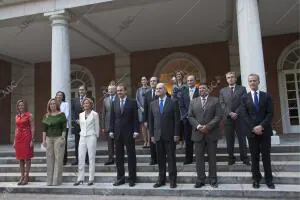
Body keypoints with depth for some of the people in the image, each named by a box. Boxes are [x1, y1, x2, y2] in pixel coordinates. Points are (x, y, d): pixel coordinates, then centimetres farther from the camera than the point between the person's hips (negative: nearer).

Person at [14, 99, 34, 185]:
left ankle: (27, 176, 5)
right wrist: (14, 140, 12)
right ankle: (22, 176, 16)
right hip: (18, 137, 6)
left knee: (27, 157, -2)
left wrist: (32, 140, -12)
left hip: (27, 137, -6)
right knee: (20, 158, 8)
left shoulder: (29, 115, -3)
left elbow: (32, 128, -6)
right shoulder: (17, 116, 14)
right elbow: (16, 128, 17)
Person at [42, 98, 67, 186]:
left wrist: (63, 138, -11)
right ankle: (50, 180, 15)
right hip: (49, 138, 4)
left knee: (58, 158, -2)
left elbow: (64, 128, -3)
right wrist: (44, 140, 5)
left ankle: (57, 180, 5)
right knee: (50, 159, 6)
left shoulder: (61, 114, 1)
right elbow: (44, 129, 11)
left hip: (58, 138, -4)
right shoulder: (46, 116, 12)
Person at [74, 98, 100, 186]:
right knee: (81, 158, 3)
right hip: (82, 137, 4)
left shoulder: (94, 114, -2)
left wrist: (96, 136, 6)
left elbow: (97, 127, 3)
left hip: (91, 137, -4)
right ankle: (80, 178, 11)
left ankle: (91, 179, 6)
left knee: (91, 158, 0)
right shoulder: (81, 114, 11)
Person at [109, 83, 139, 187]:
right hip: (117, 133, 4)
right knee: (118, 157, 8)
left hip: (129, 133, -4)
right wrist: (111, 131, 2)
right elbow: (112, 118, 9)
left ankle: (132, 178, 14)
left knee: (131, 156, 5)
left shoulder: (132, 102, -2)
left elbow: (135, 118, -5)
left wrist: (136, 131, -11)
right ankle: (120, 178, 19)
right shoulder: (114, 103, 9)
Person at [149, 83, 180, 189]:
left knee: (171, 158, 3)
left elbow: (177, 119, -4)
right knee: (160, 158, 10)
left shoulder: (173, 102, -1)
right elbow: (151, 120, 10)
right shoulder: (153, 104, 10)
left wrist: (176, 134, -9)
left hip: (170, 135, -3)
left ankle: (172, 180, 15)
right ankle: (161, 179, 21)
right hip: (158, 135, 4)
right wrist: (152, 134, 5)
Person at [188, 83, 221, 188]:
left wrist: (208, 126, -15)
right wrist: (198, 126, -11)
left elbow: (218, 116, -4)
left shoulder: (215, 100, 4)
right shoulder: (193, 102, 11)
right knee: (199, 158, 4)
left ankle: (213, 179, 17)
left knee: (212, 157, 6)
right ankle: (200, 179, 13)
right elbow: (190, 116, 5)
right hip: (198, 133, 2)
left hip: (211, 133, -2)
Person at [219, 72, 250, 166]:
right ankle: (231, 158, 11)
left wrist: (236, 113, -12)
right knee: (229, 139, 3)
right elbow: (222, 104, 3)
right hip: (227, 118, 1)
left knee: (242, 138, 4)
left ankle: (244, 157, 13)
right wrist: (230, 113, -11)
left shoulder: (242, 89, 8)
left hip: (239, 117, -1)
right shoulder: (222, 91, 12)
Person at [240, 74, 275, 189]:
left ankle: (269, 179, 15)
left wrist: (261, 126, -15)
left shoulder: (266, 96, 7)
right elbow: (244, 115, -2)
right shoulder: (245, 98, 6)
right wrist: (253, 128, -14)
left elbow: (270, 113, -2)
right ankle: (256, 178, 14)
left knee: (266, 155, 5)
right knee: (254, 156, 5)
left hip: (265, 130, 0)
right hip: (251, 131, 0)